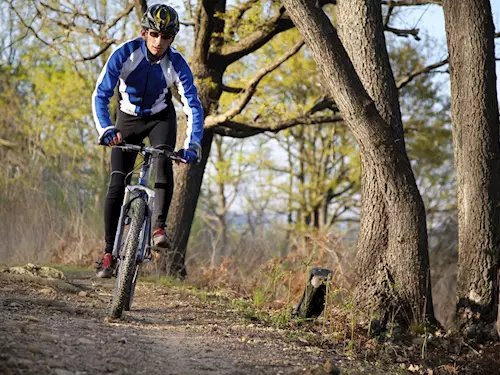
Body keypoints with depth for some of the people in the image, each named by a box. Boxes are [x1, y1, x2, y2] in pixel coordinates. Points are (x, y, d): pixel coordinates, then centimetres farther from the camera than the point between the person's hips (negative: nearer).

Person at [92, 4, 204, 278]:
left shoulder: (177, 64, -24)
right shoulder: (125, 53, -26)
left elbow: (193, 106, -26)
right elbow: (101, 95, -28)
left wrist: (193, 145, -41)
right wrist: (106, 129, -44)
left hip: (161, 118, 0)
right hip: (128, 119, 0)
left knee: (163, 163, -30)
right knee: (117, 183, -7)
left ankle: (158, 226, -25)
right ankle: (109, 253, -2)